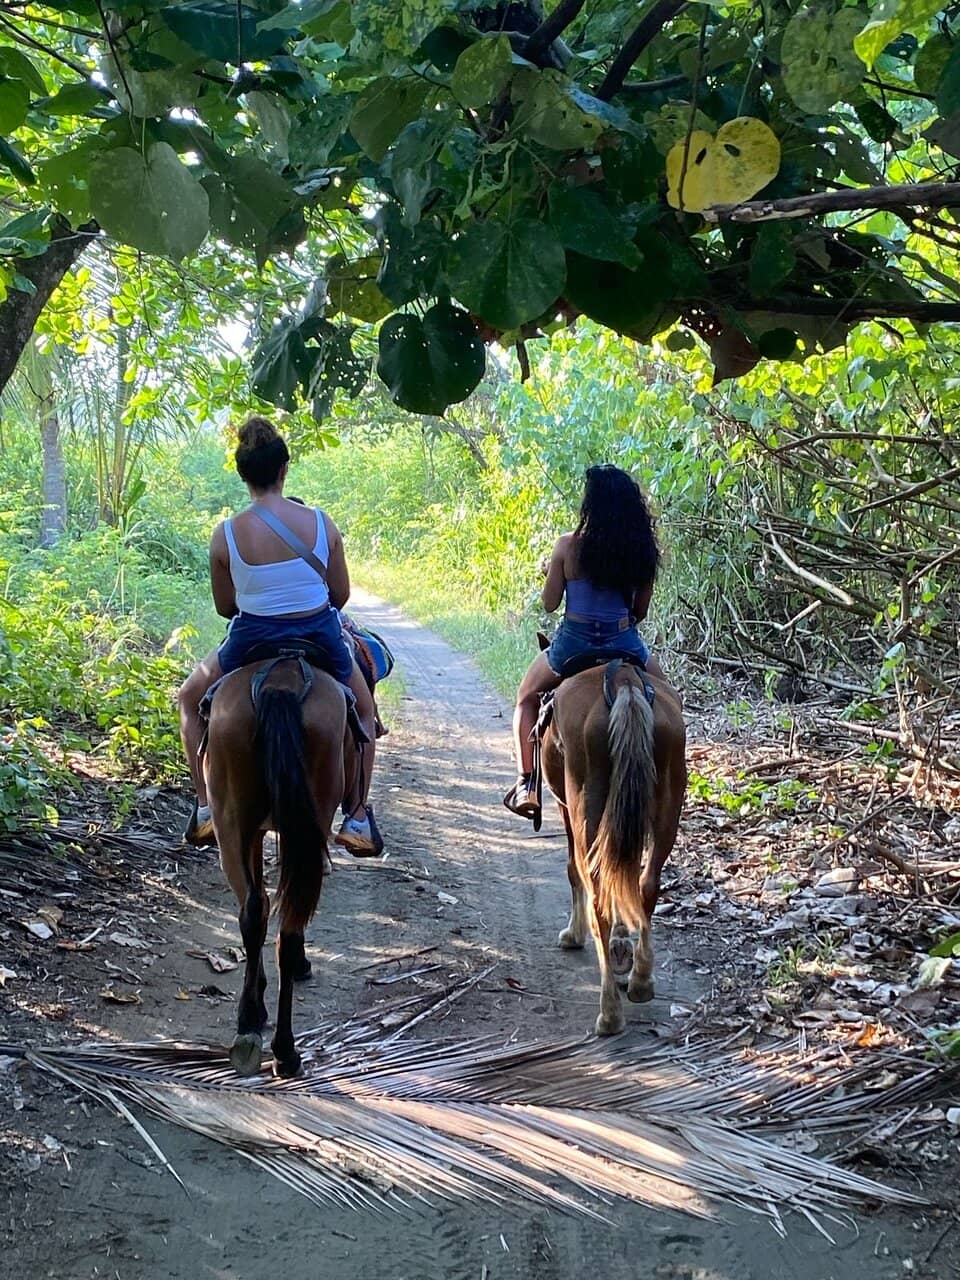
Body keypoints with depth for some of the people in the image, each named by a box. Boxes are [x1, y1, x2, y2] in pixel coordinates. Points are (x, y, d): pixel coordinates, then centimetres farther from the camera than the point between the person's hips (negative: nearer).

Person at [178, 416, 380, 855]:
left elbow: (224, 607, 1)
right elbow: (341, 595, 1)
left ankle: (206, 808, 24)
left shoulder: (225, 535, -11)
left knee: (191, 699, 29)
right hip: (321, 639, 1)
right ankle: (357, 818, 29)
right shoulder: (321, 523, -9)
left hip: (251, 644, -1)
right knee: (363, 709, 31)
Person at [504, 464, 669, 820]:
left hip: (573, 644, -1)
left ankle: (526, 783, 12)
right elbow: (641, 611, 5)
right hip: (625, 645, 1)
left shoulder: (568, 546, -11)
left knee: (527, 697, 26)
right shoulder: (643, 550, -3)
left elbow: (549, 603, -3)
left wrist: (550, 570, 16)